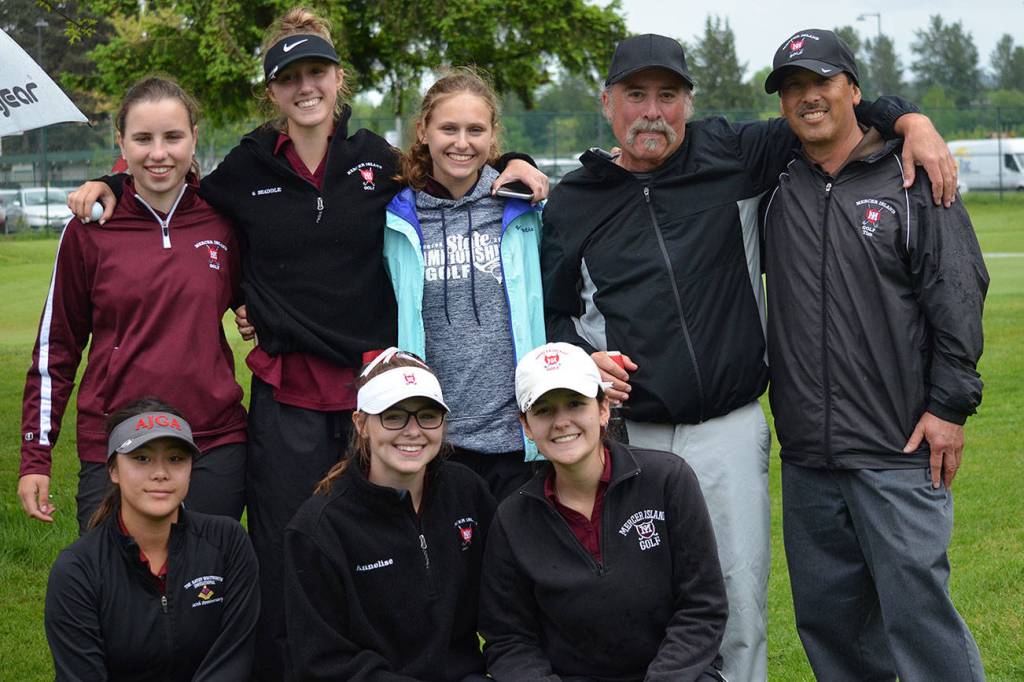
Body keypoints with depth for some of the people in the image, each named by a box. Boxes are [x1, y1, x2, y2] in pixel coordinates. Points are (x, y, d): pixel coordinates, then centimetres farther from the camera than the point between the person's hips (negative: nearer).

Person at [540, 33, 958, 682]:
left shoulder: (732, 156, 5)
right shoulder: (571, 203, 7)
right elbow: (549, 311, 13)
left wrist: (911, 120, -3)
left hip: (730, 434, 0)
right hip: (628, 435, 0)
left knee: (741, 610, 5)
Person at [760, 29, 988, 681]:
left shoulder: (912, 180, 0)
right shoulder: (776, 190, 12)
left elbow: (957, 295, -4)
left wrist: (950, 407, -10)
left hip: (900, 452, -5)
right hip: (806, 456, 5)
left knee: (917, 607, -8)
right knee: (825, 615, 12)